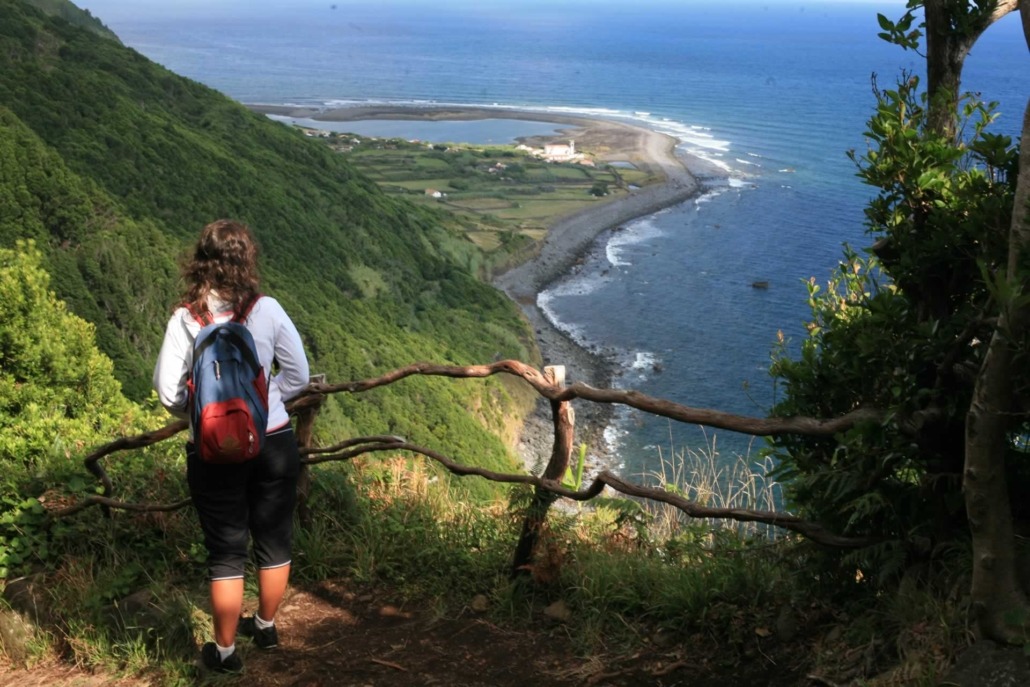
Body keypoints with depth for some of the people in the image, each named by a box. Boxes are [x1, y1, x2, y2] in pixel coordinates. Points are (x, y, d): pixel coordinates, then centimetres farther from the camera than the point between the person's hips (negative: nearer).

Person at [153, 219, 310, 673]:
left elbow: (168, 393, -10)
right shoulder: (267, 310, -9)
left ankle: (225, 652, 26)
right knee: (274, 541, 20)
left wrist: (200, 411, 8)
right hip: (273, 443, 1)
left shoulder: (185, 319, -11)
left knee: (226, 551, 12)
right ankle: (266, 627, 39)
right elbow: (297, 377, -4)